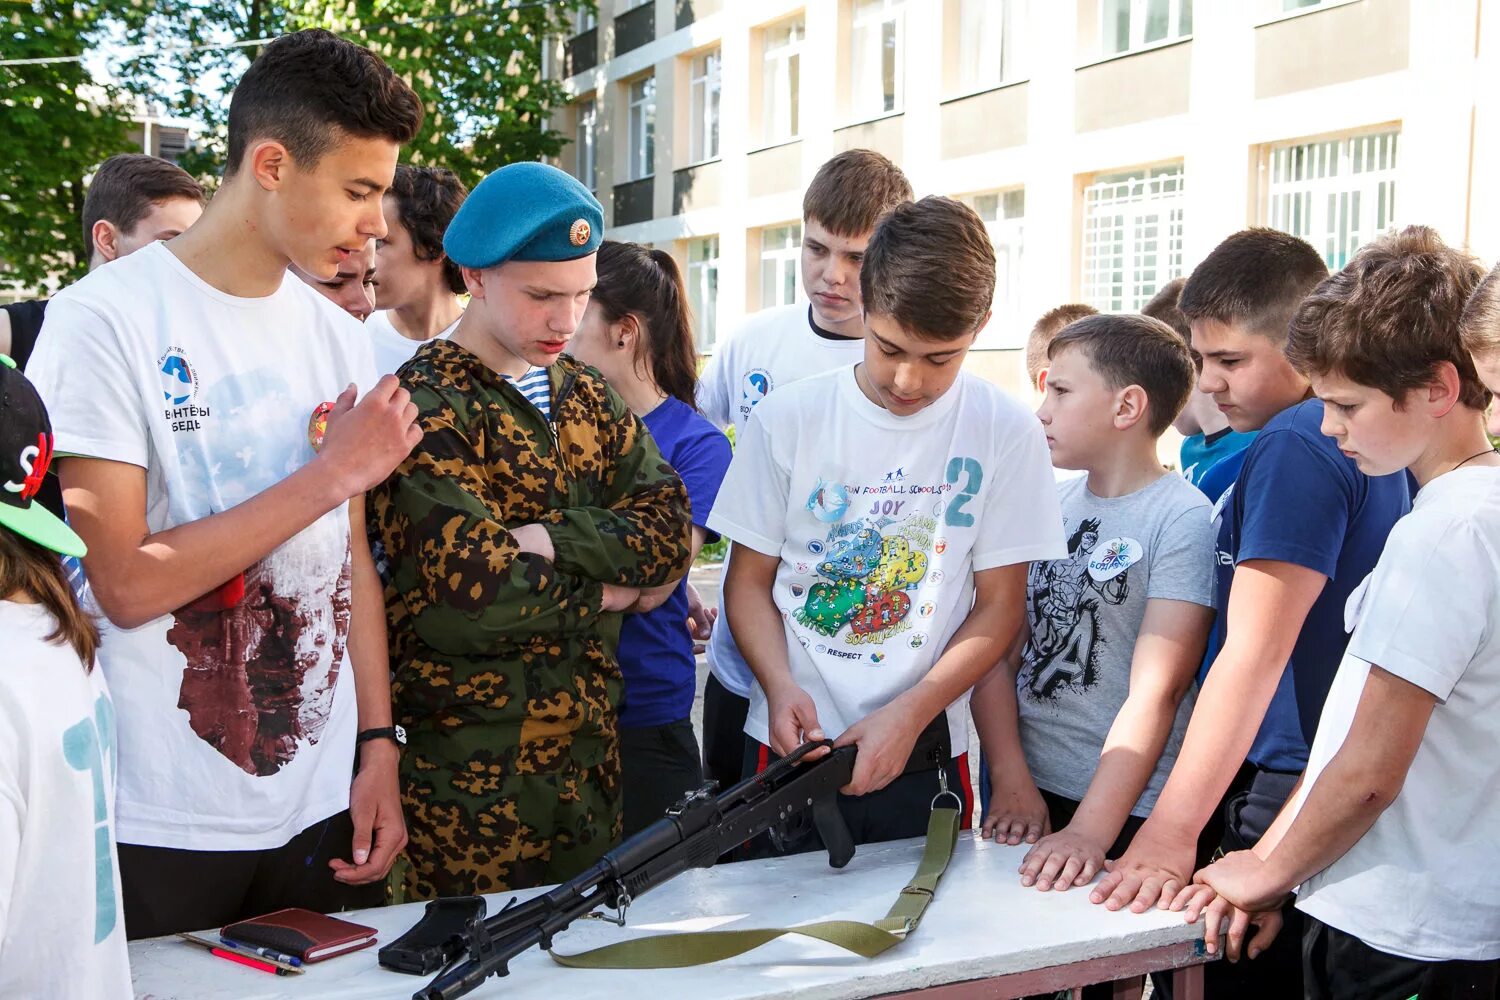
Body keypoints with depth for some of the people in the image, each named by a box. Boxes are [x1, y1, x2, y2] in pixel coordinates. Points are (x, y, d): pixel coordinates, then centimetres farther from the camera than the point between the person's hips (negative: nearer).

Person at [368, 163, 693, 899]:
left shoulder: (587, 398, 10)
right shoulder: (424, 406, -12)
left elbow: (671, 534, -3)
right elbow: (465, 594, -24)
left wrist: (552, 539, -18)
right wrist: (611, 591, -10)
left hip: (589, 754, 7)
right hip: (472, 781, -6)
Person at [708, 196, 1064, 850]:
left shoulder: (1005, 433, -5)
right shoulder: (787, 418, -3)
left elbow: (999, 606, -2)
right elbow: (749, 580, 3)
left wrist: (908, 713, -13)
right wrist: (780, 685, -15)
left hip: (924, 760, 0)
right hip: (789, 743, 0)